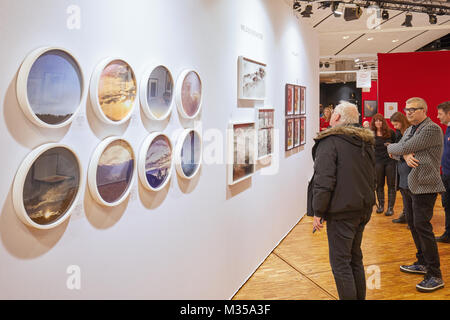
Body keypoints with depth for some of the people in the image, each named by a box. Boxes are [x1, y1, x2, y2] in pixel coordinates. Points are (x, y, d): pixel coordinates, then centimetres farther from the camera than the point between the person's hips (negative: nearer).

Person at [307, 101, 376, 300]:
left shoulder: (330, 142, -14)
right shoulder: (366, 142, 12)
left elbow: (324, 181, -19)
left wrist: (317, 212, -12)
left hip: (341, 211, -9)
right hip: (363, 209, 9)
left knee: (340, 263, -1)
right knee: (355, 258, 20)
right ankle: (359, 297, 30)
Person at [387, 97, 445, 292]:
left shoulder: (432, 129, -15)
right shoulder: (410, 130, 15)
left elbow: (405, 147, -18)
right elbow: (401, 148, 8)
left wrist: (391, 148, 3)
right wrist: (406, 155, -15)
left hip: (425, 185, -9)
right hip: (410, 184, 9)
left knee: (422, 226, -10)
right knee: (412, 223, 16)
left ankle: (435, 276, -3)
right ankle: (422, 263, 32)